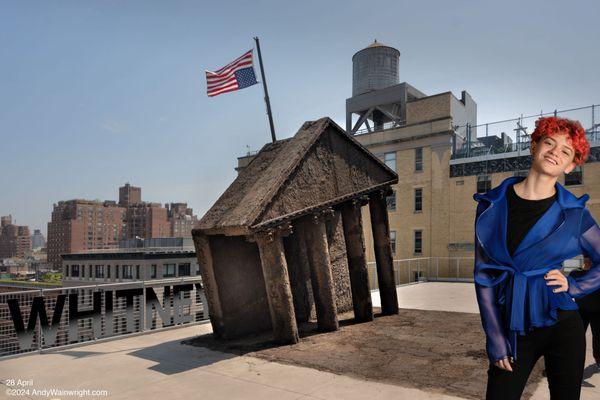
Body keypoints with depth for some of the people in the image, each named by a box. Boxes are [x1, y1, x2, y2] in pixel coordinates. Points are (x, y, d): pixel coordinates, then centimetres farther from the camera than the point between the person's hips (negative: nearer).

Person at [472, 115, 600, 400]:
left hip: (561, 324, 1)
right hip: (512, 329, 0)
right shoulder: (492, 205, -3)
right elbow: (483, 274, -3)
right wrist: (496, 340, -4)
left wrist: (573, 287, -8)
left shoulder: (573, 212, -3)